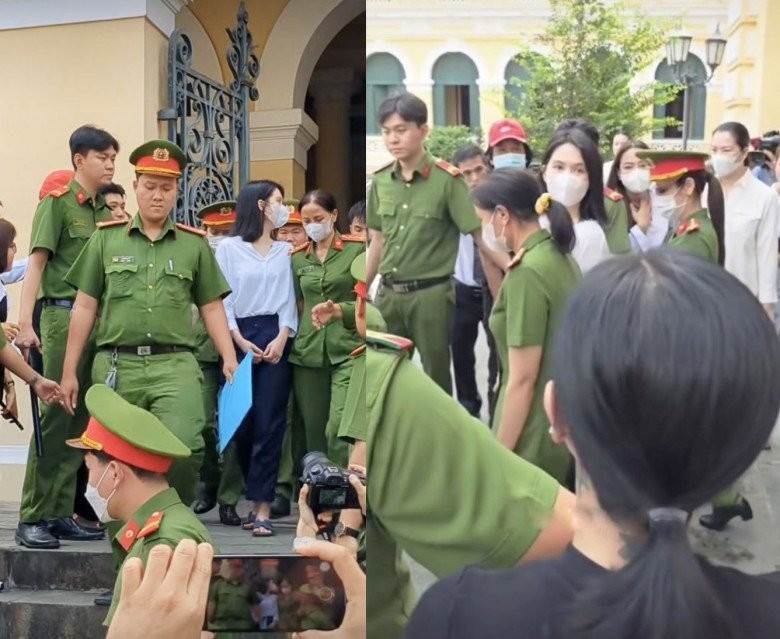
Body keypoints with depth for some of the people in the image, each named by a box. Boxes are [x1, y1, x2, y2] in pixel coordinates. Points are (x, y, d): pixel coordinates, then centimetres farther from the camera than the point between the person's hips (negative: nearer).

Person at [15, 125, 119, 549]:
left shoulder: (104, 210, 16)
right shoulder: (57, 201, -2)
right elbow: (37, 263, -10)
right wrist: (25, 323, -19)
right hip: (63, 314, -7)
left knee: (80, 419, 7)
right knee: (55, 417, -7)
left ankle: (61, 514, 13)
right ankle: (32, 517, 0)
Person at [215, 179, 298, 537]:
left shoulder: (285, 250, 12)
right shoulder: (229, 248, 5)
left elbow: (289, 298, 5)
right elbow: (222, 300, 0)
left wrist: (282, 338, -10)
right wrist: (240, 342, -10)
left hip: (275, 337, 1)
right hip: (240, 339, 0)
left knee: (269, 422, -6)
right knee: (242, 422, 3)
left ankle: (262, 508, -6)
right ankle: (254, 496, 20)